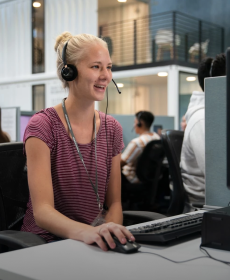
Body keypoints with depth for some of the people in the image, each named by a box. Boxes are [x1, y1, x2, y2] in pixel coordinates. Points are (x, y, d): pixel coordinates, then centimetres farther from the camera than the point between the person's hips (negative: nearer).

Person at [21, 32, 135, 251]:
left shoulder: (112, 128, 5)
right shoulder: (43, 126, -11)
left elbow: (114, 202, 8)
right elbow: (42, 210, -19)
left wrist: (108, 233, -13)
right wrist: (87, 232, -38)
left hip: (94, 242, 5)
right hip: (46, 241, -5)